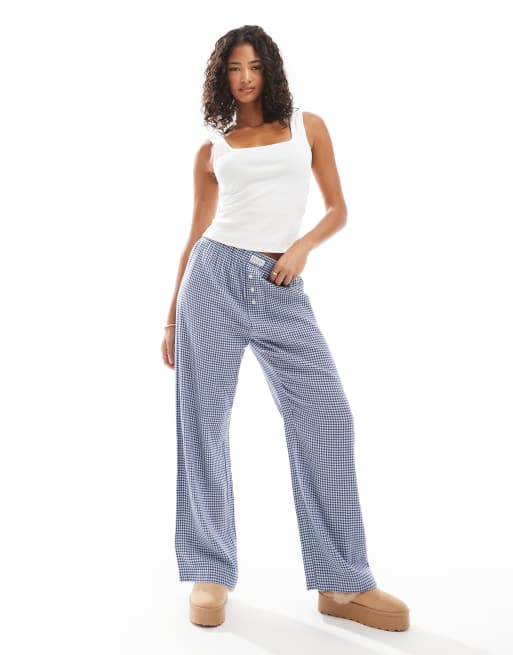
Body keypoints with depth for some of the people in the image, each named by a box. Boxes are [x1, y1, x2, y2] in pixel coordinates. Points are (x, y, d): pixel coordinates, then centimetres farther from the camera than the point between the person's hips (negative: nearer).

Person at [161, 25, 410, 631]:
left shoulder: (308, 127, 13)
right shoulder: (213, 147, 13)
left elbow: (338, 209, 13)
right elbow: (196, 235, 13)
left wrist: (303, 245, -8)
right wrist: (171, 316, 11)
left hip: (281, 290, 0)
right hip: (216, 276, 1)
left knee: (327, 417, -9)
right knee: (203, 422, -1)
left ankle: (343, 584, 2)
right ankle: (210, 572, 12)